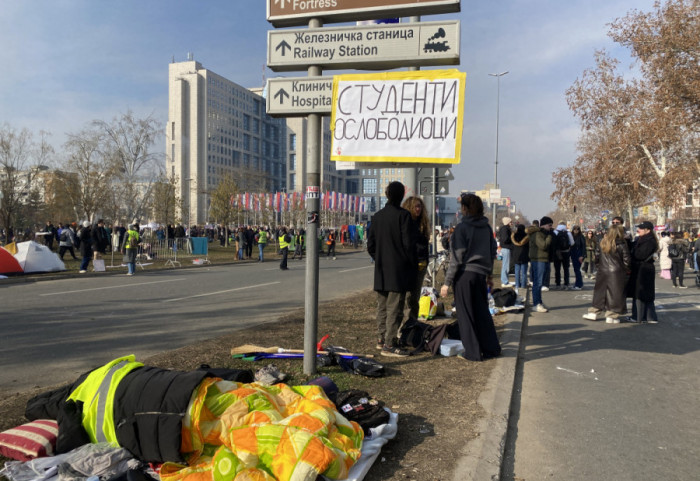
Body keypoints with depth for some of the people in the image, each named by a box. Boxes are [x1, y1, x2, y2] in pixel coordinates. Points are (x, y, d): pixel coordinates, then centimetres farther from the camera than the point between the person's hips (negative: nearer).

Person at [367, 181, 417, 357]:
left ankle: (381, 339, 25)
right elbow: (408, 244, -13)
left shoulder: (377, 216, 8)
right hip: (399, 271, -6)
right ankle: (389, 344, -3)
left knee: (382, 306, 16)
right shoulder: (403, 215, -11)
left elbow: (370, 245, 9)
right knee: (395, 308, -3)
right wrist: (413, 265, -3)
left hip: (381, 270, 6)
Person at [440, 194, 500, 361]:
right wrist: (489, 275, 25)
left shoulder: (462, 227, -11)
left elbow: (457, 257, -13)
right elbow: (492, 252, 15)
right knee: (482, 311, 17)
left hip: (465, 274, -6)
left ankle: (473, 352, 8)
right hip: (481, 274, 6)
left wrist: (447, 282, -9)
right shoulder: (487, 227, 9)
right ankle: (491, 348, 23)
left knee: (466, 314, 3)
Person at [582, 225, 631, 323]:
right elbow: (626, 260, -8)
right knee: (614, 294, 4)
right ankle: (612, 316, 9)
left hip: (603, 272, 5)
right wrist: (627, 270, 8)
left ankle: (593, 312, 17)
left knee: (600, 293, 14)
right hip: (616, 273, -4)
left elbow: (598, 257, 8)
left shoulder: (603, 243, 2)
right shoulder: (621, 245, -12)